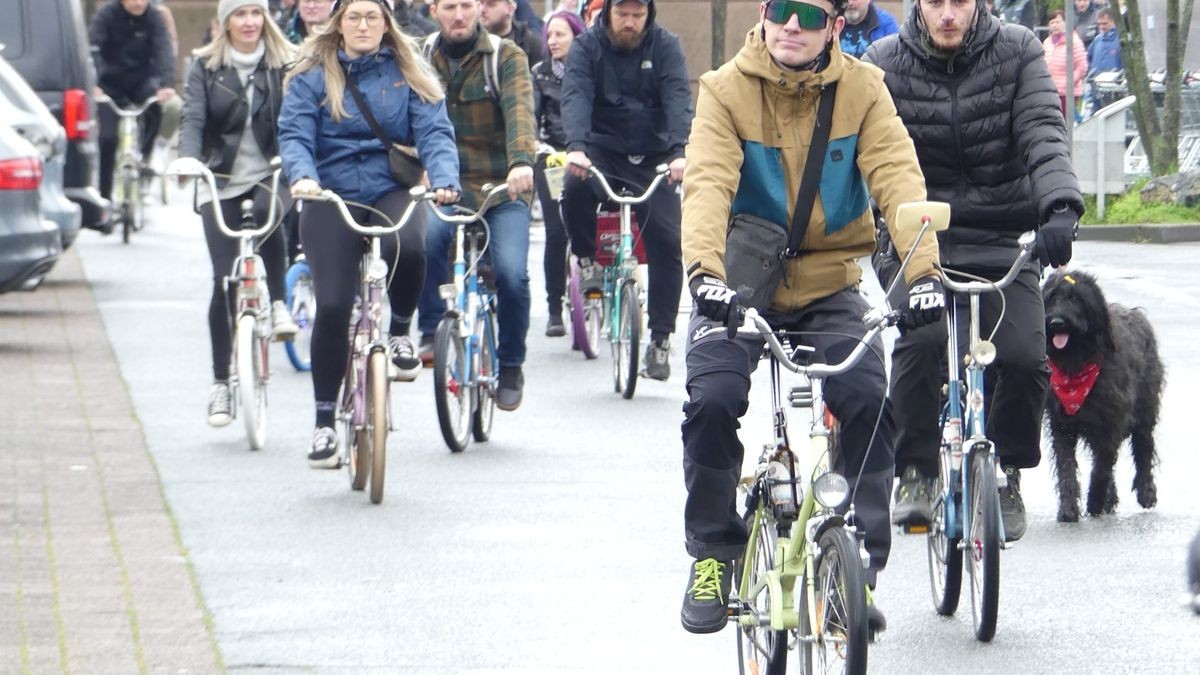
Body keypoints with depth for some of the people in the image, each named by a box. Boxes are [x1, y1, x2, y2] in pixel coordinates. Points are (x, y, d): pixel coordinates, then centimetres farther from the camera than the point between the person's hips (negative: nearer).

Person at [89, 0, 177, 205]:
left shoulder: (154, 18, -12)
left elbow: (164, 50, -23)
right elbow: (93, 49, -26)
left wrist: (167, 84, -41)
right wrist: (93, 85, -43)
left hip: (141, 79, 1)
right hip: (111, 82, -1)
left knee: (155, 105, -31)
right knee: (107, 137, -13)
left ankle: (144, 155, -7)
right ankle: (104, 195, 1)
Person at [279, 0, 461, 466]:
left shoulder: (408, 73, 6)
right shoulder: (313, 74, 4)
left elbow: (434, 132, -3)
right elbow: (294, 134, -6)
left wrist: (444, 180, -23)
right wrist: (302, 176, -27)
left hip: (392, 191, 0)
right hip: (331, 197, 0)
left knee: (408, 249, -35)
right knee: (332, 306, -11)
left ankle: (399, 331, -3)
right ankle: (324, 420, 3)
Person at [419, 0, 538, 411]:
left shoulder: (506, 57, -1)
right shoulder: (422, 59, 7)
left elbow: (519, 110, -17)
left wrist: (522, 161, -36)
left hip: (502, 191, -1)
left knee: (511, 272, -20)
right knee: (427, 238, -32)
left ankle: (510, 365, 4)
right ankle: (433, 332, -13)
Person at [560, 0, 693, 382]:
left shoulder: (664, 46, -3)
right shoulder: (588, 47, -4)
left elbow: (678, 99, -16)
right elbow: (576, 96, -19)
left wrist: (679, 151, -34)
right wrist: (575, 147, -38)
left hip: (654, 158, 0)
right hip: (603, 151, 0)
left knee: (666, 242, -11)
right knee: (576, 189, -33)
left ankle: (660, 340, -1)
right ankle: (587, 262, -5)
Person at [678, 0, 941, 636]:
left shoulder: (861, 89, -5)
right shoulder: (726, 90, -9)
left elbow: (898, 177, -18)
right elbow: (707, 183, -23)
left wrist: (921, 269, -35)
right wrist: (704, 268, -42)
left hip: (829, 289, 1)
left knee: (867, 401, -21)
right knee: (712, 401, -22)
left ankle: (860, 565, -5)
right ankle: (713, 557, -1)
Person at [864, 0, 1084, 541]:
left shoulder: (1017, 52, 0)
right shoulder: (883, 64, -1)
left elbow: (1044, 135, -13)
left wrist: (1060, 206, -31)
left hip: (1003, 244, 1)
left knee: (1023, 358, -19)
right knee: (922, 339, -28)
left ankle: (1008, 475, 8)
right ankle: (915, 473, -9)